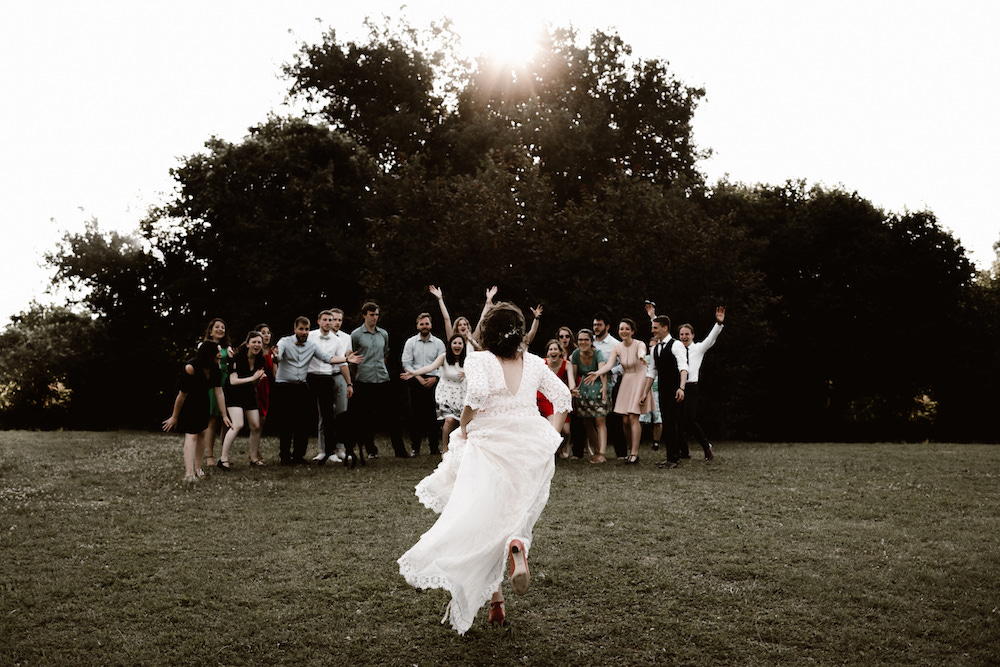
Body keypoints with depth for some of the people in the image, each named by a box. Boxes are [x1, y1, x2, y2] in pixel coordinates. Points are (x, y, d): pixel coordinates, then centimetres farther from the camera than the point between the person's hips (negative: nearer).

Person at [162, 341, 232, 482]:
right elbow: (182, 395, -24)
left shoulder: (216, 369, -14)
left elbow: (218, 392, -10)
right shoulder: (190, 368, -32)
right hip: (187, 404, -6)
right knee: (191, 435, -15)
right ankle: (189, 473, -22)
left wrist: (224, 415, -10)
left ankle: (197, 468, 19)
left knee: (201, 432, 7)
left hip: (201, 404, 6)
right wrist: (174, 417, -14)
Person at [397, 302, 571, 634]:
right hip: (531, 447, 3)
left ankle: (495, 598, 5)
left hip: (489, 445, -3)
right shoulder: (534, 363, 7)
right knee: (517, 514, 16)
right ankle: (517, 544, -20)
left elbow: (477, 392, -23)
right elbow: (562, 397, 6)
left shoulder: (478, 359, -5)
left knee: (483, 520, 9)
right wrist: (551, 437, 12)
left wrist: (463, 425, -8)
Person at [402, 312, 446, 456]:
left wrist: (435, 378, -11)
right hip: (415, 381, 0)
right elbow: (406, 363, 1)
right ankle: (415, 447, 7)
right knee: (415, 414, 0)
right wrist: (418, 377, -8)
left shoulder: (438, 343, 7)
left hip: (433, 381, 0)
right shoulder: (410, 342, 6)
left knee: (432, 414, -2)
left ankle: (434, 447, 6)